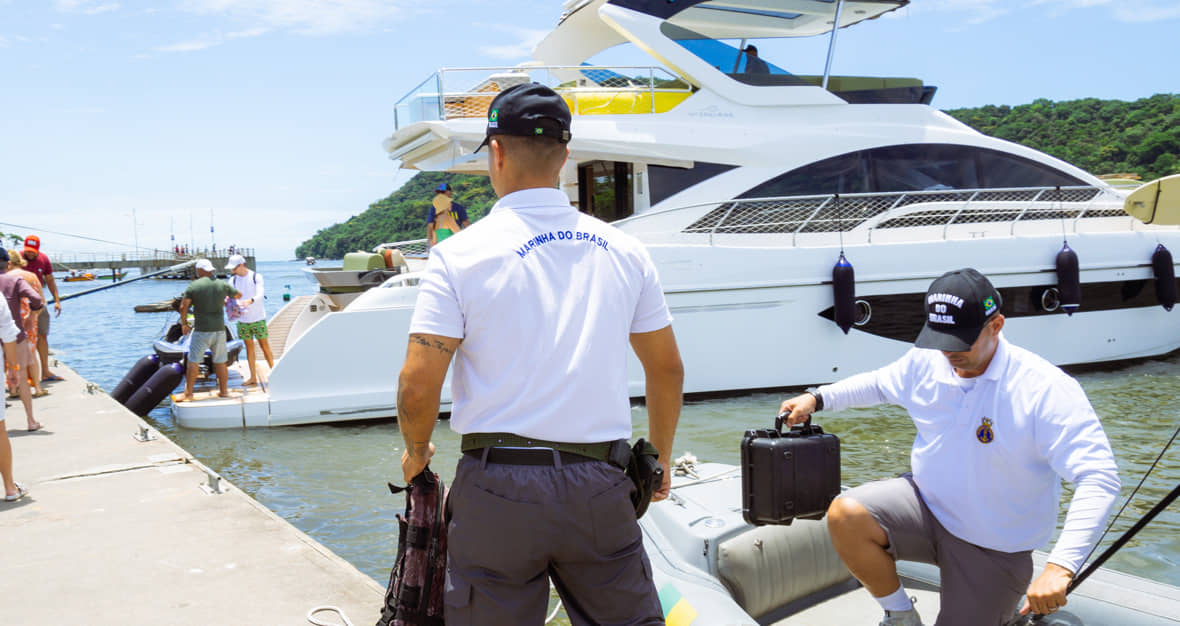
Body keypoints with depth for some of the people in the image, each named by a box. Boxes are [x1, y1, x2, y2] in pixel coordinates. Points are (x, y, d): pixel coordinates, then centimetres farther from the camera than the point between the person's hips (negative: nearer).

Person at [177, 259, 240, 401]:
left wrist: (184, 324, 6)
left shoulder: (193, 286, -5)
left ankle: (188, 393, 3)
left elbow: (183, 307, -8)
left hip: (201, 330, -3)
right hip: (219, 329, 3)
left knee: (193, 362, 2)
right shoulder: (222, 285, 4)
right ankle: (223, 391, 16)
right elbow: (239, 295, 20)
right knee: (220, 362, 10)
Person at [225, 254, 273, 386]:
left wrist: (250, 301, -39)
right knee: (249, 347, 8)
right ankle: (253, 378, 14)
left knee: (264, 346, -1)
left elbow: (260, 295, -19)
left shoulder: (256, 277, -7)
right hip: (243, 320, 4)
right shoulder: (233, 280, 6)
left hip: (258, 318, -4)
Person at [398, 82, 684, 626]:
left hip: (499, 484, -2)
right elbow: (667, 370, 12)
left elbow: (418, 386, -9)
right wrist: (660, 458, 26)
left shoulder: (459, 255, -5)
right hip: (600, 487, 3)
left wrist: (416, 452, 12)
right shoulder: (623, 250, 5)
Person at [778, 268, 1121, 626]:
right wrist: (817, 399, 6)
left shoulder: (1046, 389, -24)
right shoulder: (926, 362, -7)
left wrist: (1061, 566, -39)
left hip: (993, 548, -3)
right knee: (844, 515, -24)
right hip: (926, 503, 4)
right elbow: (878, 384, 18)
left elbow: (1099, 477, -29)